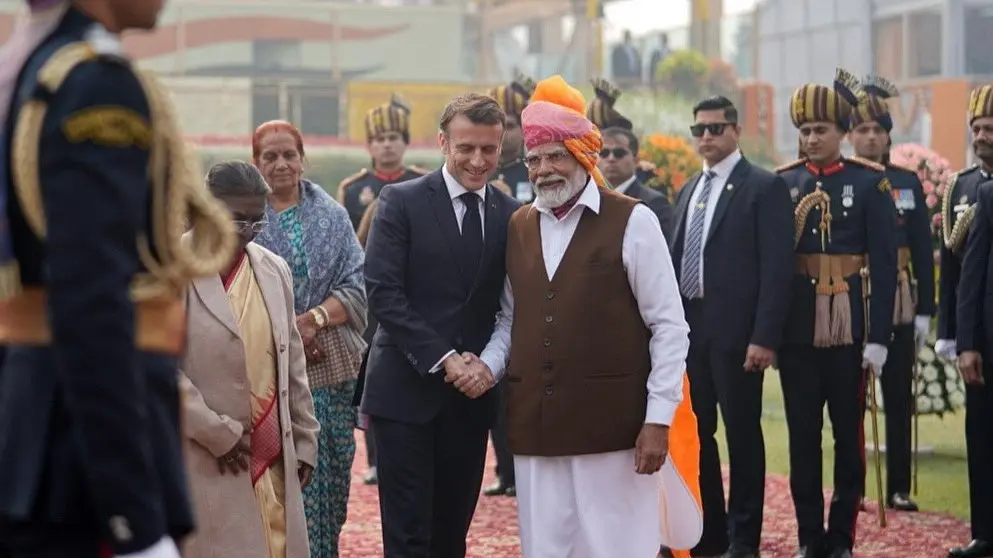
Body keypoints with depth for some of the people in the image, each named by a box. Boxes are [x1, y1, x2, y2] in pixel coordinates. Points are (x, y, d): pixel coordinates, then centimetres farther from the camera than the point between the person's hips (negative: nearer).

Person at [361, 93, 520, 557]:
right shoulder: (401, 202, -3)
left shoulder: (511, 215, 8)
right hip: (408, 389, -4)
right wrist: (444, 359, -16)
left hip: (472, 392, 4)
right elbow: (383, 293, -10)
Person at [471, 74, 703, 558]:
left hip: (612, 427, -5)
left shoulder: (632, 221, -5)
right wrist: (489, 363, -3)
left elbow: (669, 327, -5)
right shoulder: (518, 227, 11)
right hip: (535, 427, 5)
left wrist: (658, 419, -9)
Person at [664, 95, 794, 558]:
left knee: (742, 433, 0)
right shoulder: (688, 191, 16)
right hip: (689, 329, 7)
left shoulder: (764, 188, -6)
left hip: (735, 331, -7)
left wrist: (765, 337, -18)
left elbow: (776, 267, -12)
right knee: (694, 433, 11)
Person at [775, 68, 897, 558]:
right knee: (802, 436, 6)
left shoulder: (869, 183, -2)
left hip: (849, 329, -2)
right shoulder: (783, 183, 5)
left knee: (849, 435, 5)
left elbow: (884, 265, -4)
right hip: (797, 329, 2)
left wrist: (878, 337, -9)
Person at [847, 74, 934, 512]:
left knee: (899, 395, 5)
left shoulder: (907, 182, 6)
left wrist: (924, 311, 1)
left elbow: (922, 251, 6)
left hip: (897, 304, 2)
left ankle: (898, 486, 13)